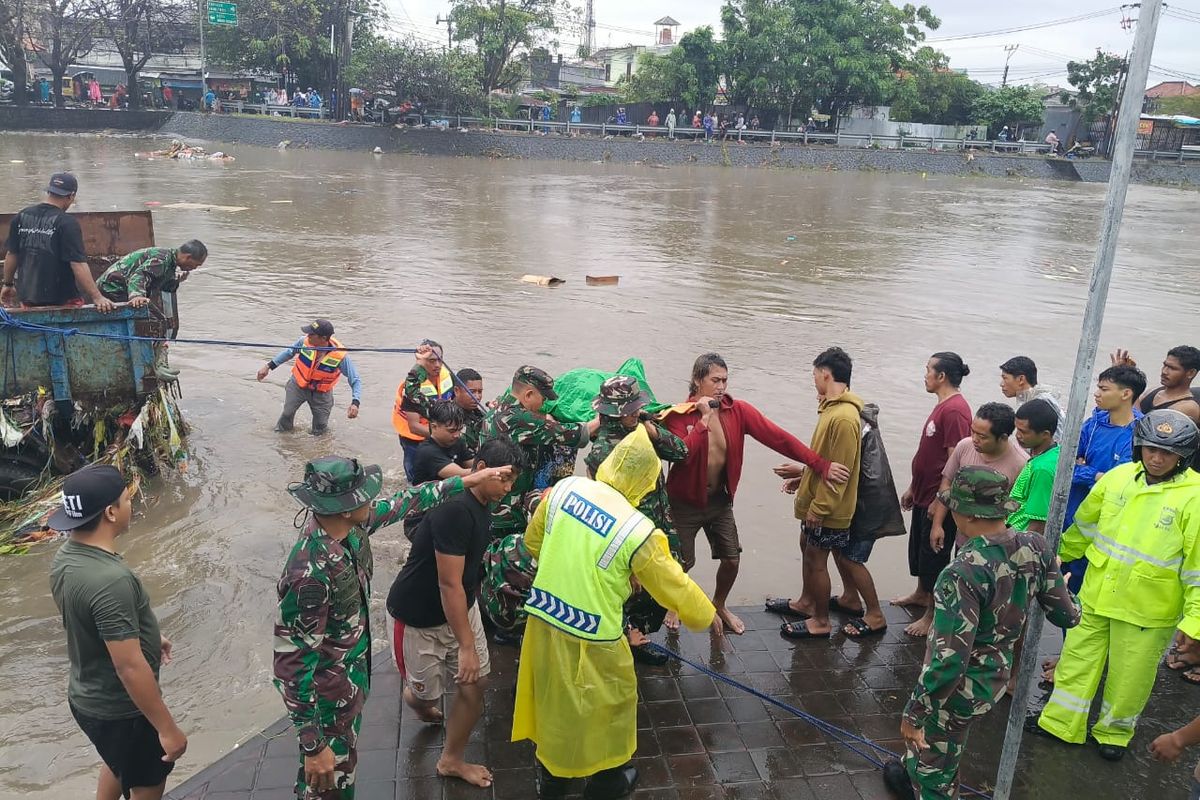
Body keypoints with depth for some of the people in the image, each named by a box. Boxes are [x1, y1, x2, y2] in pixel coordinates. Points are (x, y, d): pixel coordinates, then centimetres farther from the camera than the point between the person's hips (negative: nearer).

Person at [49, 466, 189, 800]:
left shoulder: (66, 557, -6)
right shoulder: (110, 580, -36)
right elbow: (130, 667, -32)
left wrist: (144, 636, 24)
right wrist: (167, 728, -23)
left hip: (87, 697, 8)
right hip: (120, 710, -8)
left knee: (118, 762, 33)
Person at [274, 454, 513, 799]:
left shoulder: (349, 525, -13)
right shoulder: (311, 574, -36)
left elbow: (403, 502, 5)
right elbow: (294, 664, -30)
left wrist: (469, 480, 9)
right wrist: (314, 746, -24)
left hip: (352, 672, 8)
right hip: (325, 690, -8)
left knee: (342, 766, 28)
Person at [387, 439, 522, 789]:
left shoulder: (480, 504, -2)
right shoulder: (454, 510, -31)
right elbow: (449, 584, -30)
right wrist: (466, 646, -25)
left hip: (461, 605, 8)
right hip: (420, 615, -8)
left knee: (476, 682, 6)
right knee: (428, 691, 9)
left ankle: (452, 759, 26)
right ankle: (416, 695, 45)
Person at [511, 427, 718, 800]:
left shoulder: (566, 488, -7)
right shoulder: (637, 529, -21)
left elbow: (533, 540, 9)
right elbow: (672, 585, -8)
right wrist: (706, 614, 11)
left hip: (543, 618, 5)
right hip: (589, 638, -5)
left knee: (552, 697, 26)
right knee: (610, 701, 22)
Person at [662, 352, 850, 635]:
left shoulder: (737, 411, -10)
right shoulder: (679, 415, -19)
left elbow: (778, 437, -17)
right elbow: (680, 455, -32)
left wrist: (821, 465, -23)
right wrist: (703, 419, -30)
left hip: (720, 500, 4)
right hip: (685, 502, -4)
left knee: (732, 559, 9)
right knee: (684, 562, 6)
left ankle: (719, 605, 39)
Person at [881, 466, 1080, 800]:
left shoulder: (964, 572, -33)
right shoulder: (1035, 547, -12)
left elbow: (948, 661, -31)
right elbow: (1067, 615, 3)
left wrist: (914, 713, -18)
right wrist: (1060, 583, 26)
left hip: (960, 685, -8)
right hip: (996, 674, 8)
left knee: (932, 760, 17)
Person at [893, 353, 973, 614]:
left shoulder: (955, 410, -22)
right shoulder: (943, 406, 10)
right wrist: (913, 488, 20)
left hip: (938, 500, -10)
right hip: (924, 495, 10)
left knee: (934, 556, 2)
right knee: (919, 547, 24)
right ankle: (920, 594, 42)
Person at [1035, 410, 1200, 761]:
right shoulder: (1118, 477, -5)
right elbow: (1085, 524, 10)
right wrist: (1057, 555, 19)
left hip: (1146, 608, -4)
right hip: (1096, 594, 4)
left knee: (1129, 675, 13)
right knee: (1078, 658, 15)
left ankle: (1114, 731, 38)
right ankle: (1061, 722, 33)